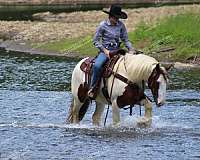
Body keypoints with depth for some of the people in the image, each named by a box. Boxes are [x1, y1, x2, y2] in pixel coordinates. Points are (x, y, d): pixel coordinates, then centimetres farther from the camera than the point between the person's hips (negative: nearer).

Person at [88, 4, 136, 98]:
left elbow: (125, 40, 11)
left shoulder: (121, 25, 5)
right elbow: (95, 41, -1)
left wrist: (131, 49, -6)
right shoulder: (103, 25, -4)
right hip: (105, 51, -4)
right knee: (97, 66, -33)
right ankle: (92, 88, -19)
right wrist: (105, 50, -13)